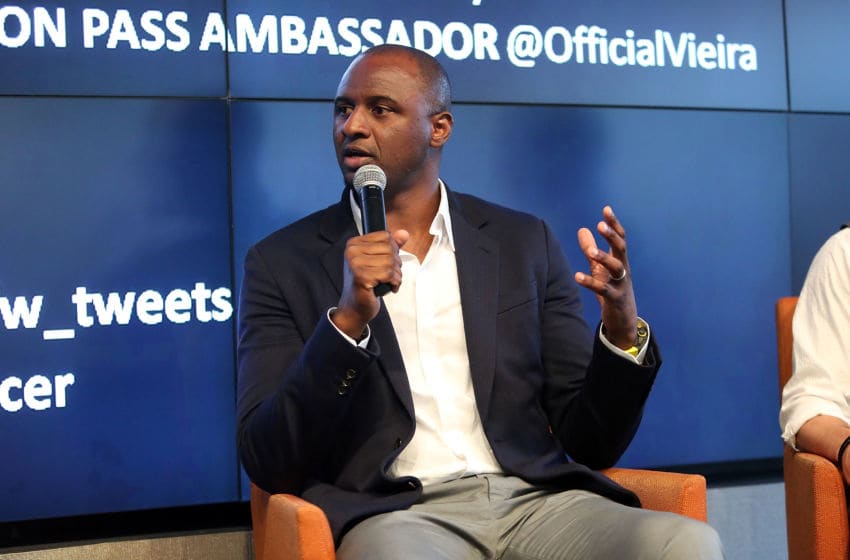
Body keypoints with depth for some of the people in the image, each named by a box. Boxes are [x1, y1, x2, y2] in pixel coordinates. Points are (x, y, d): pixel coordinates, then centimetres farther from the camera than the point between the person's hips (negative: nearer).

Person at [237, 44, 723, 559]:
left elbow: (591, 441, 11)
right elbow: (268, 464, -3)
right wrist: (347, 321, -16)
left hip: (536, 501, 3)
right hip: (394, 515, -2)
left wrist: (623, 334, -9)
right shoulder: (284, 263, 7)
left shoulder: (525, 244, 12)